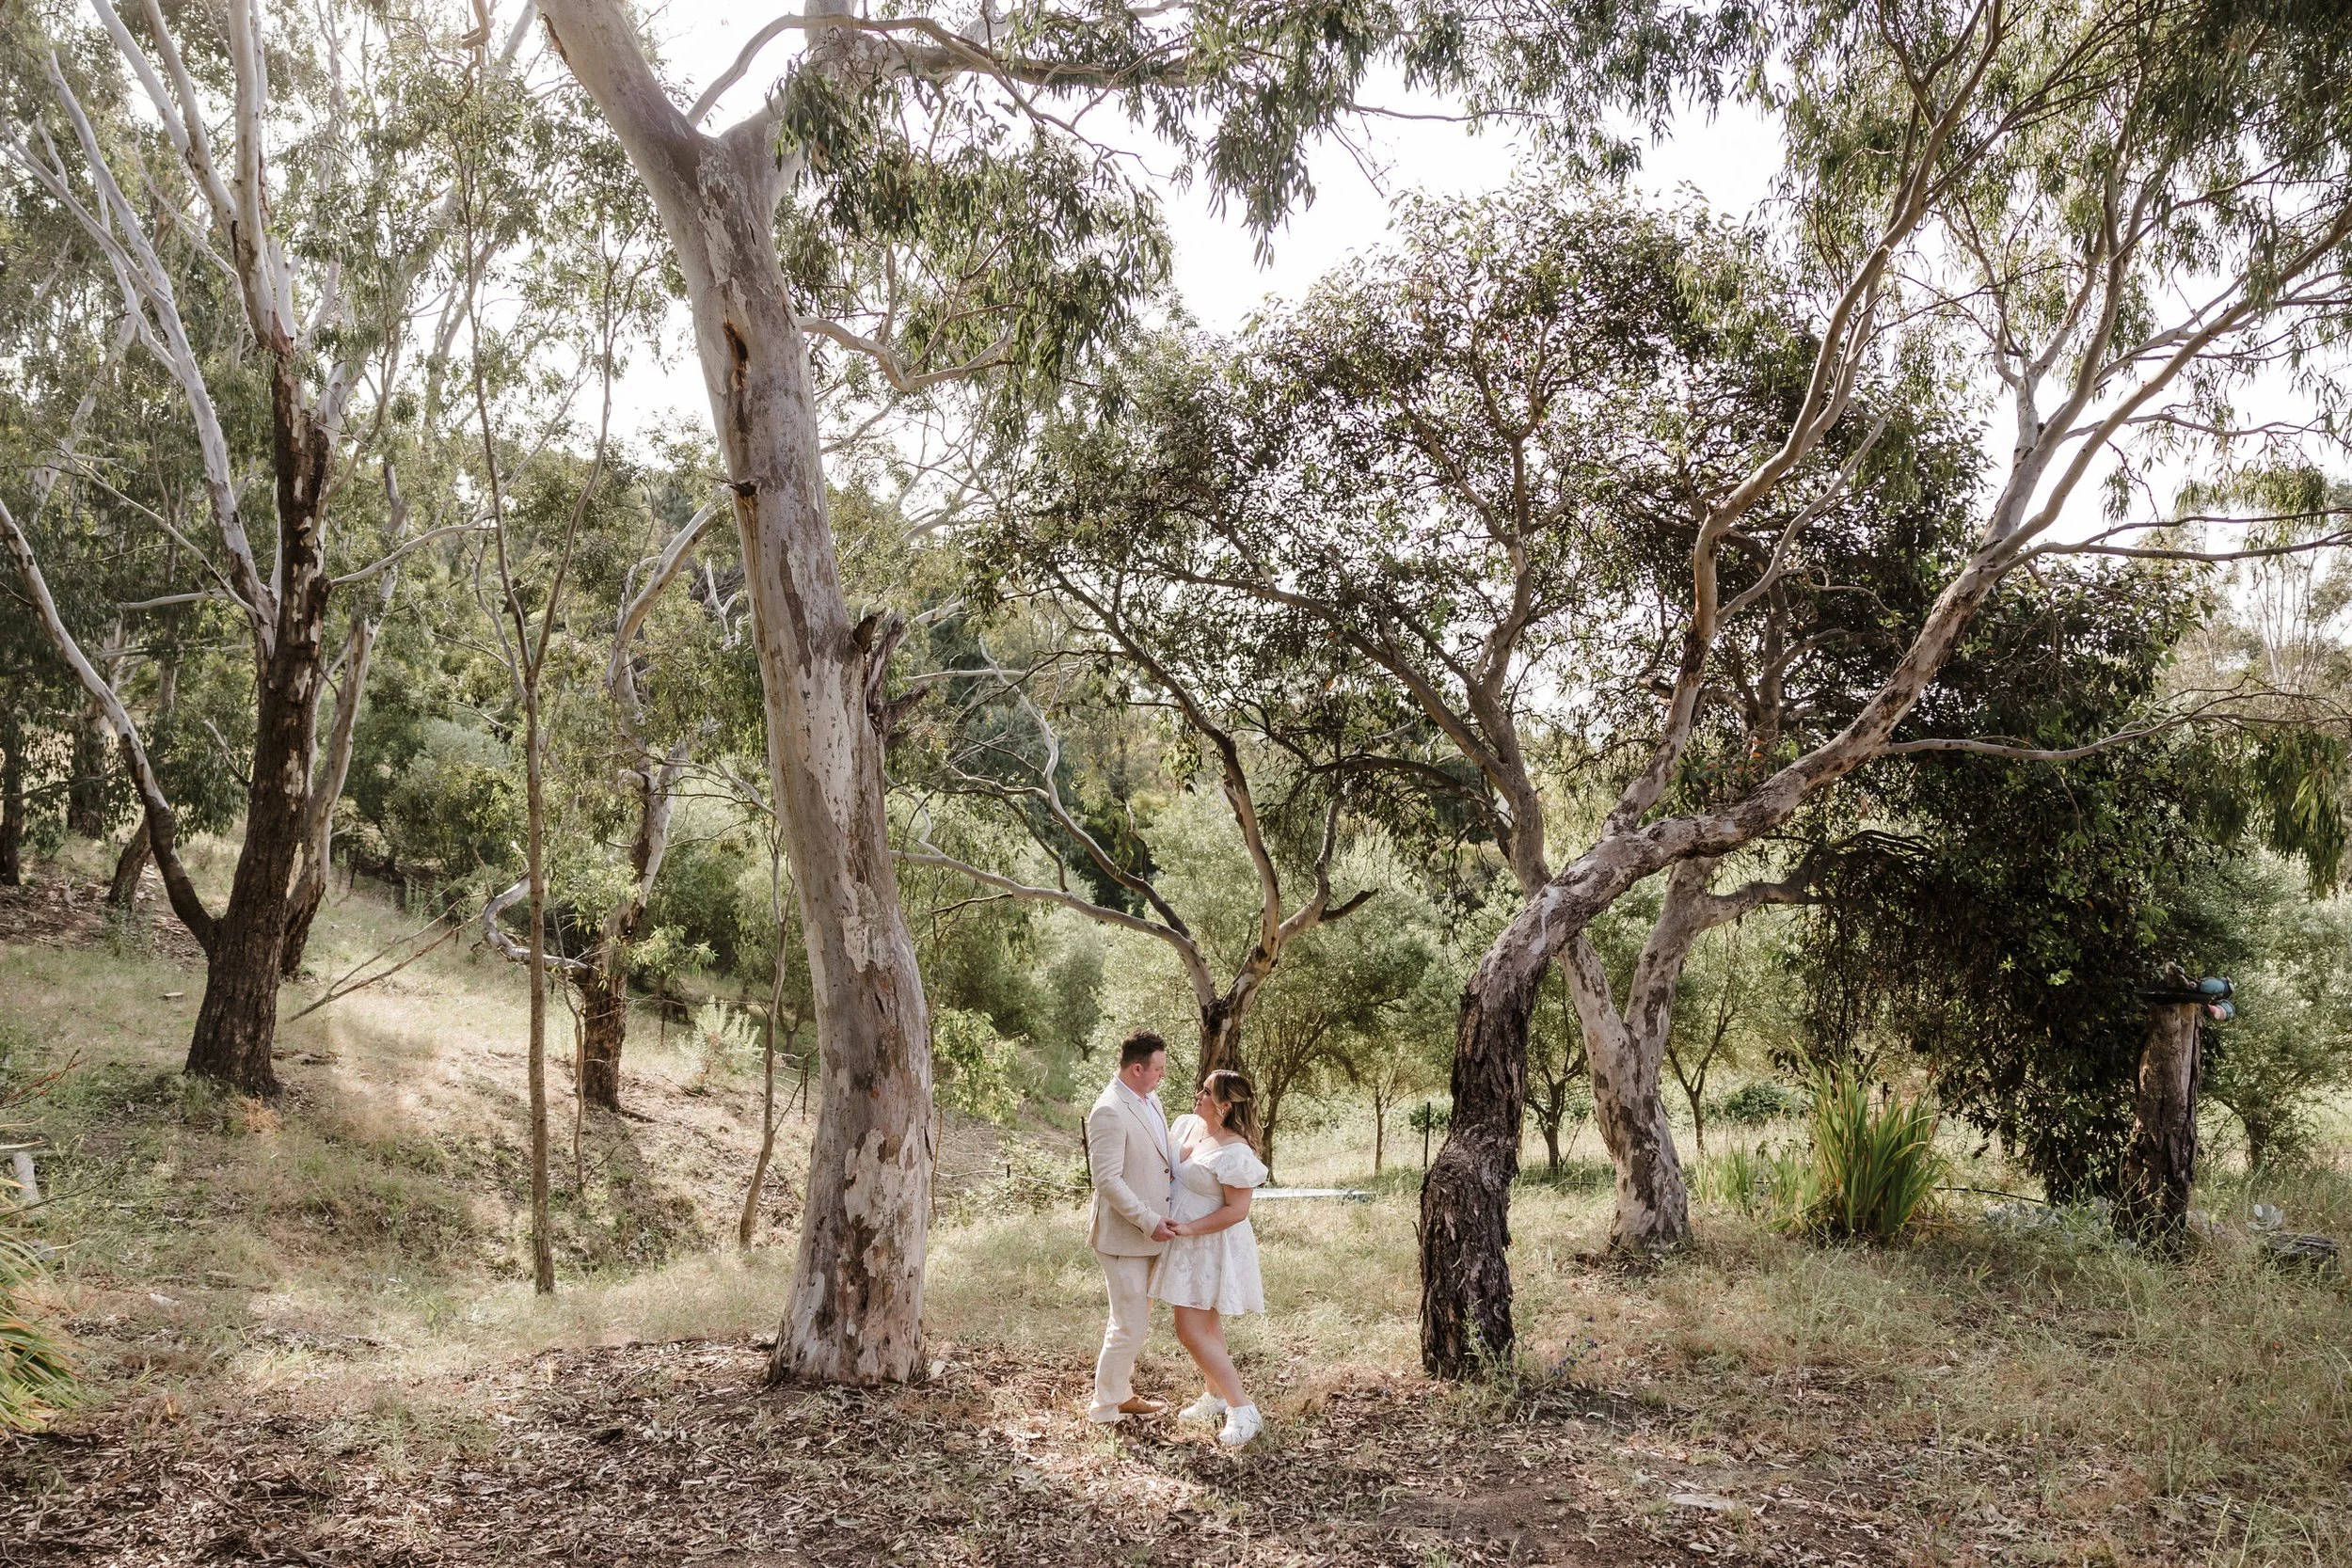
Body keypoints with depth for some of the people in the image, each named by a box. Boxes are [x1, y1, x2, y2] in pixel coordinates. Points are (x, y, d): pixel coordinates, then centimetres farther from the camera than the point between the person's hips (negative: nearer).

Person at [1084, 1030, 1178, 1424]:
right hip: (1123, 1236, -9)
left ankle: (1121, 1393, 36)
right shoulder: (1109, 1112, -22)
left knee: (1130, 1321, 21)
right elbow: (1107, 1179, -24)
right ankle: (1104, 1408, 13)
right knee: (1131, 1327, -2)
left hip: (1148, 1232, 9)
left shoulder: (1151, 1101, 8)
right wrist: (1149, 1221, -23)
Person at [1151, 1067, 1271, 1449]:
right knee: (1206, 1325, 20)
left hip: (1211, 1249, -9)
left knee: (1191, 1331, -9)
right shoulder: (1187, 1124, 0)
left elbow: (1237, 1211, -23)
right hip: (1186, 1246, 9)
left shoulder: (1235, 1153, -26)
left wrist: (1187, 1229, -25)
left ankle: (1243, 1410, -2)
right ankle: (1218, 1396, 36)